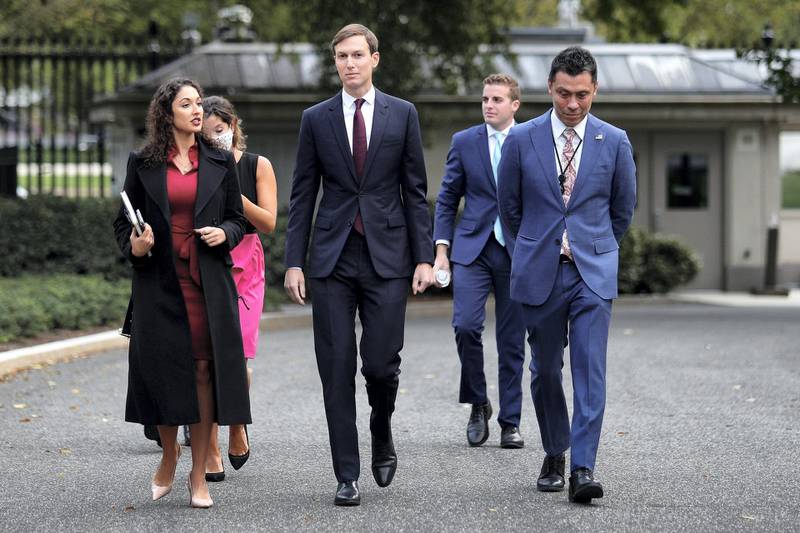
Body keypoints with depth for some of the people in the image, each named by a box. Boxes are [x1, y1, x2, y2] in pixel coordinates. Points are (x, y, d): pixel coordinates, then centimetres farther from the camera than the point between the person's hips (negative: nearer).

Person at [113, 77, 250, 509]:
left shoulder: (220, 162, 9)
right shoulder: (142, 163, 6)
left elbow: (238, 218, 14)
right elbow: (122, 221, 11)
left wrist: (223, 234, -7)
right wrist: (134, 246, -10)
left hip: (208, 280, 0)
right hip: (158, 281, 0)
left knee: (204, 369, -4)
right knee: (161, 368, 0)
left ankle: (198, 475, 4)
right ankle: (169, 456, 25)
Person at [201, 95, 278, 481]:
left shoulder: (257, 166, 5)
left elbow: (269, 222, -2)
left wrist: (233, 193, -13)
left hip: (244, 265, 0)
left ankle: (237, 425, 20)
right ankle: (210, 455, -1)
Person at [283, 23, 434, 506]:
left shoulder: (402, 115, 5)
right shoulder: (316, 119, 7)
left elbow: (416, 191, 5)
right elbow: (303, 195, 7)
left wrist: (424, 258, -1)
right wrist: (294, 262, 1)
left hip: (387, 256, -1)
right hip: (333, 258, 1)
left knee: (381, 362, -6)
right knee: (337, 369, -1)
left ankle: (382, 434, 25)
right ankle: (347, 475, 5)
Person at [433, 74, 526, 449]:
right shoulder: (464, 143, 6)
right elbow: (447, 200, 9)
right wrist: (441, 250, 0)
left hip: (518, 253, 0)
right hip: (472, 249, 0)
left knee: (512, 341, 3)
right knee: (465, 325, -17)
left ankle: (510, 422, 11)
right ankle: (477, 404, 4)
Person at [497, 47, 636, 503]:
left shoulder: (615, 142, 0)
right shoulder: (522, 140, -1)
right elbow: (509, 204, 12)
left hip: (593, 273, -1)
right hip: (540, 274, 1)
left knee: (590, 369, -11)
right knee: (545, 370, 9)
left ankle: (583, 469, -13)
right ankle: (554, 456, 26)